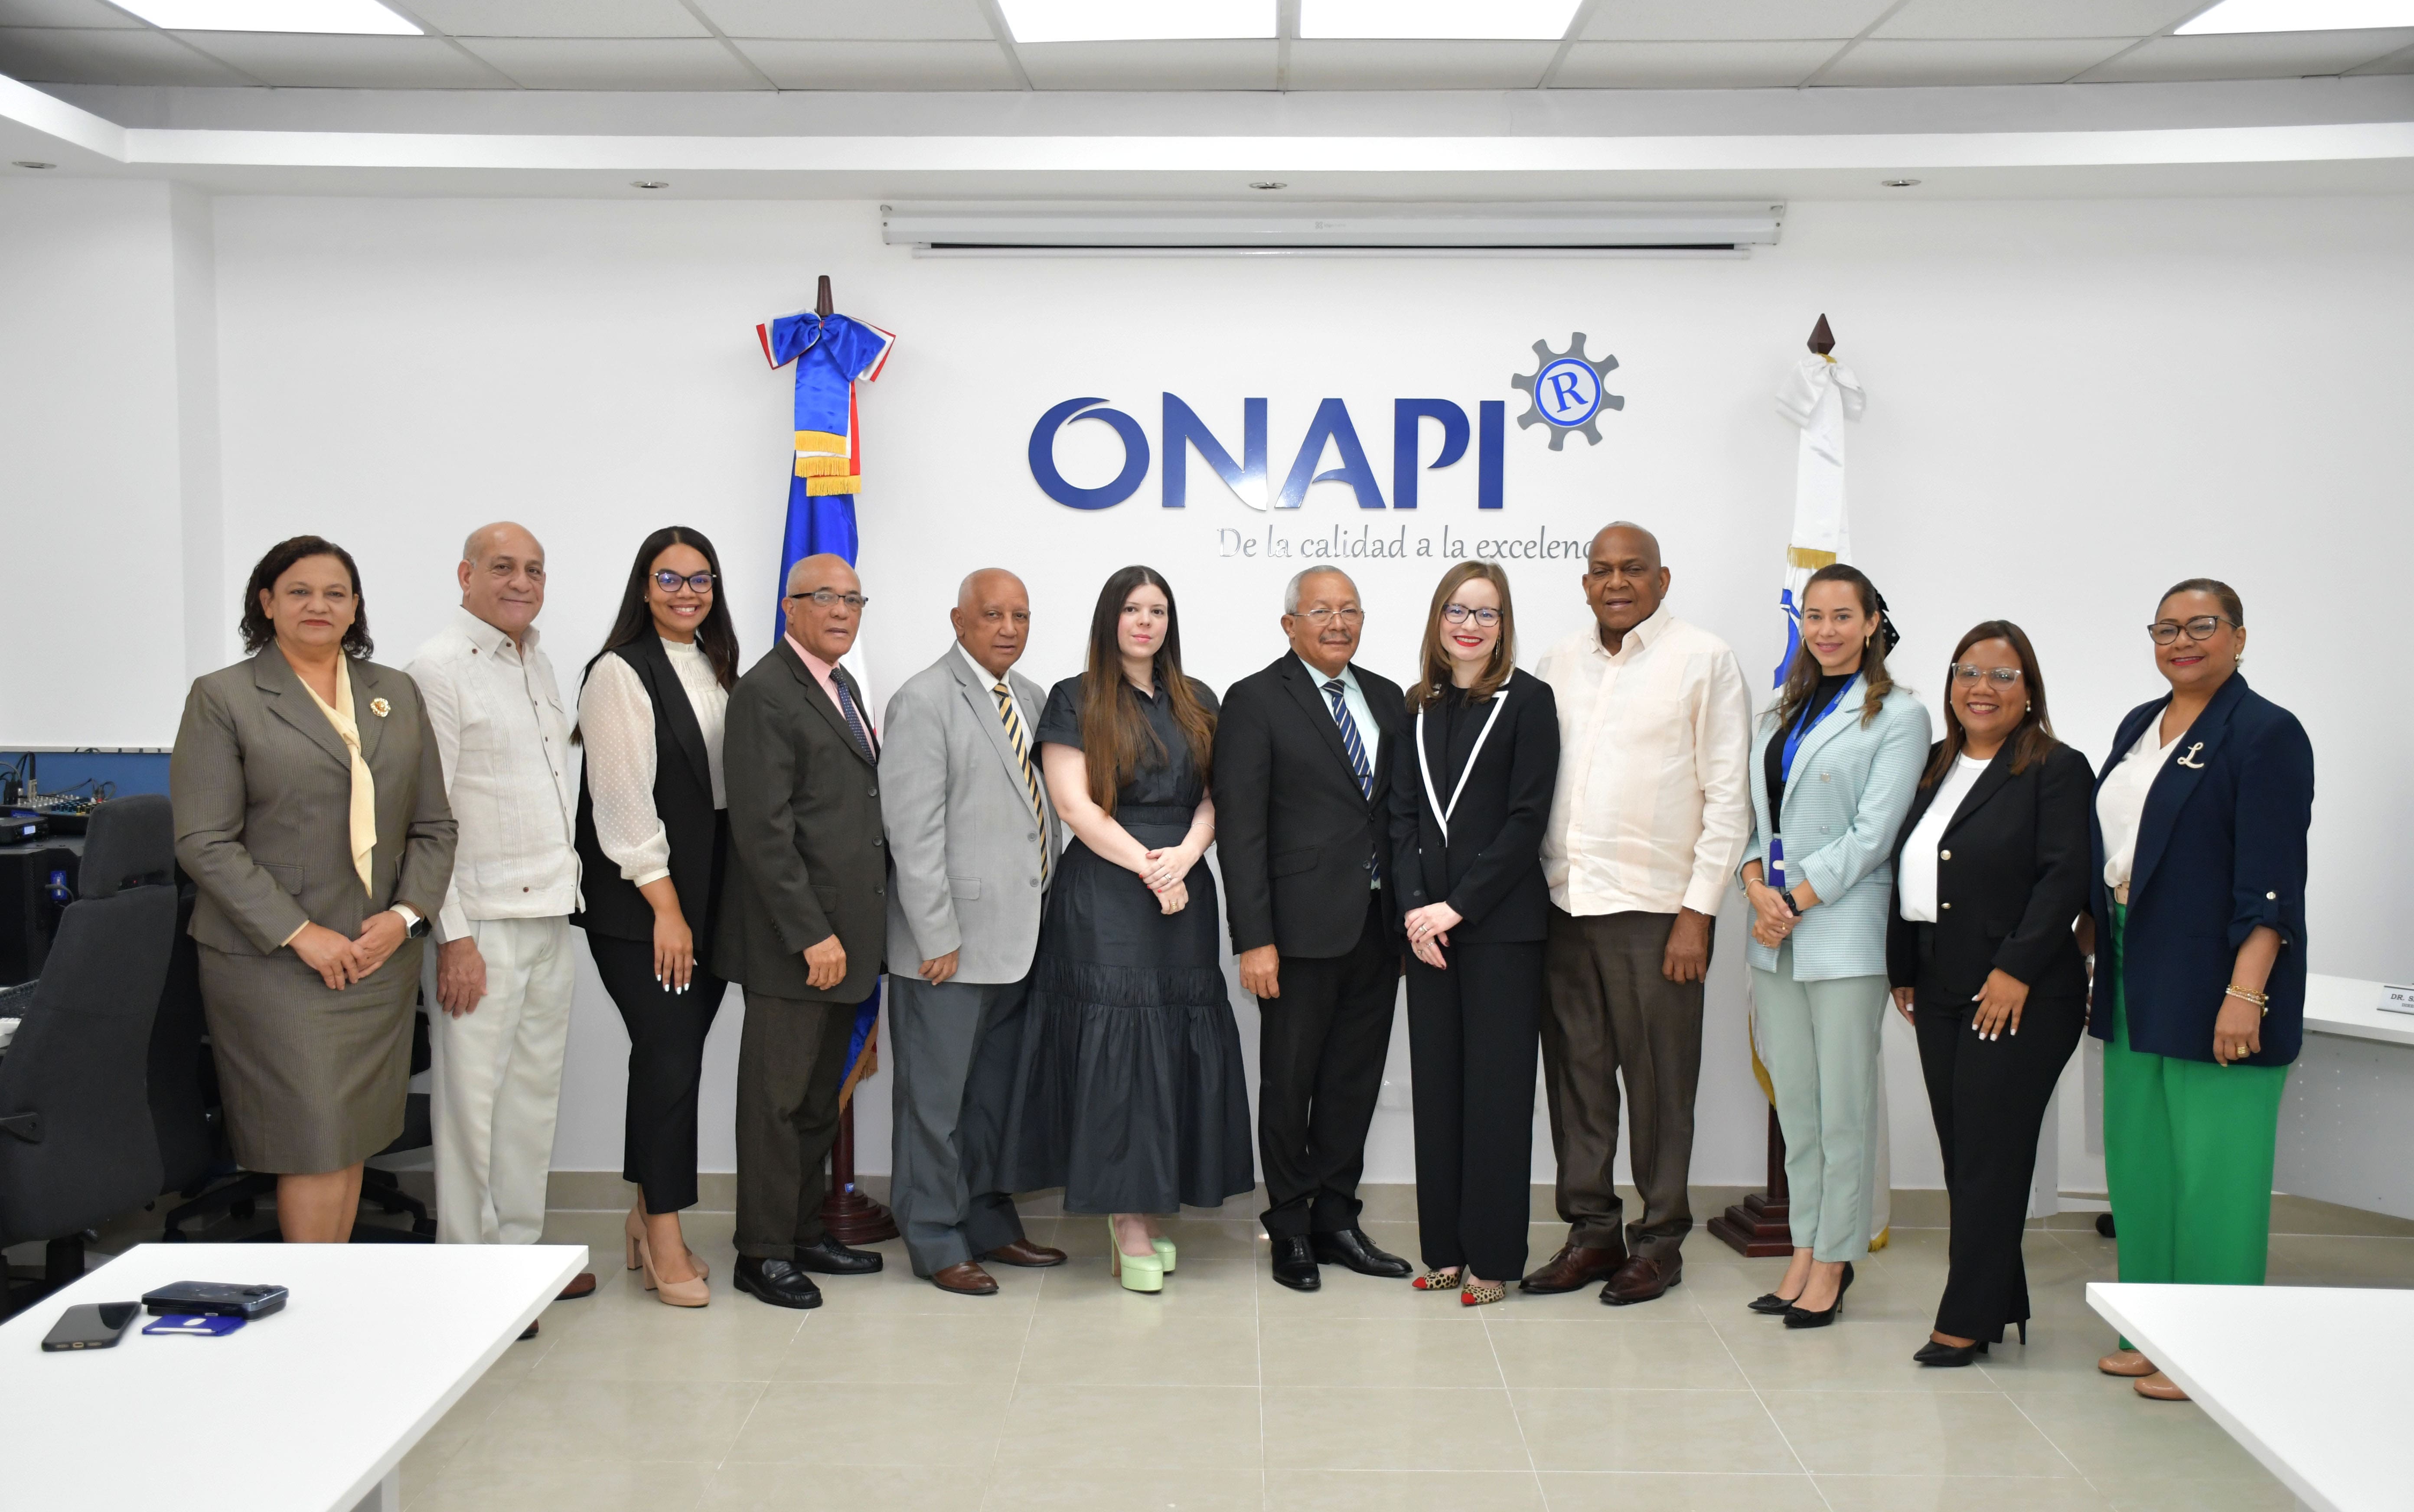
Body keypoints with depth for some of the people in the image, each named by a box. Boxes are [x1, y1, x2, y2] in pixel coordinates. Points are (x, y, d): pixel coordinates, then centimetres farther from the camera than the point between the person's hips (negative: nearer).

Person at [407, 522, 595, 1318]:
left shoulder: (536, 662, 15)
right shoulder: (441, 667, -10)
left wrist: (566, 888, 17)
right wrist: (454, 936, -17)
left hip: (550, 916, 8)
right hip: (485, 921, -8)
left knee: (535, 1090, 14)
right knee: (474, 1098, -1)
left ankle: (519, 1251, 26)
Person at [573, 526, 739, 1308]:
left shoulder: (717, 669, 13)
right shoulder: (621, 672, -8)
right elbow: (623, 799, -13)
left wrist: (714, 903, 9)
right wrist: (664, 906, -14)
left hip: (710, 892, 6)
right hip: (639, 901, -6)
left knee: (678, 1055, 9)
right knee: (668, 1057, -6)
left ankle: (650, 1218, 21)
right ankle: (665, 1240, 5)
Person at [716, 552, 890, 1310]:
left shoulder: (844, 687, 17)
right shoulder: (765, 692, -12)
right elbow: (763, 828, -18)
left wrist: (851, 931, 11)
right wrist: (811, 934, -19)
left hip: (844, 935, 9)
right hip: (793, 946, -9)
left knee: (820, 1097, 16)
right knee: (777, 1099, 2)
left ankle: (805, 1232, 27)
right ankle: (763, 1253, 12)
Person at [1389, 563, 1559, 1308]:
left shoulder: (1528, 700, -2)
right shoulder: (1419, 706, 11)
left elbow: (1527, 818, -8)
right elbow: (1403, 814, 8)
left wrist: (1458, 905, -12)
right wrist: (1414, 908, -5)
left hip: (1501, 923, -4)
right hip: (1428, 923, 4)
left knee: (1495, 1086, 0)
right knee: (1436, 1083, 8)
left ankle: (1492, 1257, 9)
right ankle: (1444, 1248, 18)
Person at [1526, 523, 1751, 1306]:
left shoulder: (1705, 660, -1)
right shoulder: (1558, 663, 12)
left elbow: (1727, 796, -4)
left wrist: (1698, 911, -9)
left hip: (1655, 909, -4)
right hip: (1562, 903, 4)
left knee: (1658, 1080, 3)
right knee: (1575, 1074, 9)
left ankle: (1660, 1239, 17)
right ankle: (1592, 1230, 21)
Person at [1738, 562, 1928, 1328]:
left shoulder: (1898, 715, -3)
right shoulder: (1781, 712, 16)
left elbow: (1872, 833, -10)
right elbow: (1754, 813, 13)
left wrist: (1796, 904, -12)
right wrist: (1759, 890, -5)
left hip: (1844, 928, -6)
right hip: (1775, 934, 6)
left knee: (1843, 1106, 0)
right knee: (1794, 1102, 10)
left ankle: (1833, 1263, 10)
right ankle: (1806, 1249, 20)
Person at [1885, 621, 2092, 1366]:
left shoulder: (2056, 770, -6)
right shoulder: (1934, 768, 15)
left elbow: (2064, 878, -14)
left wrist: (2016, 971, -19)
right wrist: (1903, 972, 13)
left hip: (2020, 997, -7)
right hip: (1941, 994, 7)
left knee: (1990, 1158, -2)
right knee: (1962, 1156, 10)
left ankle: (1968, 1319, 5)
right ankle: (1999, 1304, 21)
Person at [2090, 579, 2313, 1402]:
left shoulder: (2266, 734, -8)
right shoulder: (2138, 726, 15)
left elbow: (2270, 883, -15)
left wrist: (2245, 992, -22)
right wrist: (2098, 956, 16)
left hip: (2211, 988, -8)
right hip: (2137, 981, 8)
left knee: (2212, 1170, -1)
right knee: (2139, 1162, 12)